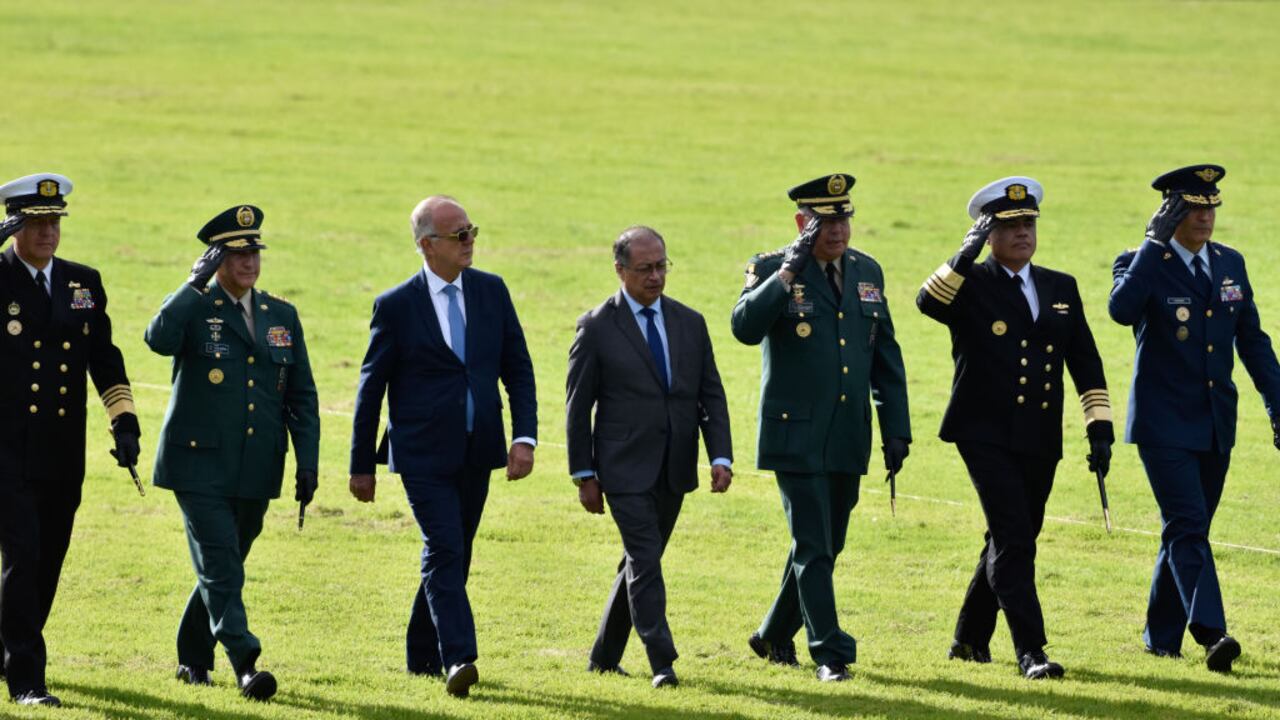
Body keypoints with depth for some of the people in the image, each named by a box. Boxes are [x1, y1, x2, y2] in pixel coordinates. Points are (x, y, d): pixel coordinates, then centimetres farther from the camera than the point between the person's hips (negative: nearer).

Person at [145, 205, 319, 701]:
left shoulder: (282, 317, 12)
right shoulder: (194, 308, -1)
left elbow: (302, 396, 13)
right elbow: (159, 339, -25)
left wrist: (308, 463, 6)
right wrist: (197, 283, -22)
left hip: (255, 472, 5)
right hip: (201, 464, -5)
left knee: (223, 567, 13)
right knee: (220, 568, -13)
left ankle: (193, 658, 27)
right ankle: (245, 665, -21)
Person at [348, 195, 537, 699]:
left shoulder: (492, 292, 6)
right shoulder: (396, 306, -5)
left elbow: (518, 369, 7)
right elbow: (371, 388, 1)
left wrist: (525, 436, -6)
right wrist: (362, 465, 4)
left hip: (477, 451, 5)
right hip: (425, 454, -5)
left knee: (452, 556, 12)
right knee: (445, 550, -16)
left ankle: (423, 655, 26)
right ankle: (458, 660, -24)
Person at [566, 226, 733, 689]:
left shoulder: (690, 323, 8)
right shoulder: (597, 328, -4)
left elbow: (711, 396, 8)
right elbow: (578, 407, -2)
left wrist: (721, 457, -4)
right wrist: (584, 475, -5)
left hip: (673, 472, 5)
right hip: (625, 470, -5)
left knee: (640, 561, 11)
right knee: (646, 561, -12)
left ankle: (604, 657, 23)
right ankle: (662, 664, -13)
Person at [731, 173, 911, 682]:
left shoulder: (867, 272, 10)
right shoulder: (772, 271, -6)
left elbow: (886, 356, 14)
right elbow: (745, 327, -24)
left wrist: (896, 429, 9)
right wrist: (790, 271, -28)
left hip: (848, 441, 6)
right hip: (796, 436, -6)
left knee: (826, 546, 13)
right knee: (813, 546, -9)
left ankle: (775, 637, 29)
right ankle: (831, 654, -6)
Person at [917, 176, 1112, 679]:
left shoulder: (1061, 289, 13)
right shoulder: (970, 285, -1)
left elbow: (1086, 363, 12)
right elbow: (928, 302, -23)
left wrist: (1100, 429, 4)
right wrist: (966, 255, -29)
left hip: (1039, 441, 5)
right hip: (985, 434, -5)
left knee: (1011, 542, 13)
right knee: (1014, 539, -15)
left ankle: (970, 638, 30)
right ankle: (1030, 652, -17)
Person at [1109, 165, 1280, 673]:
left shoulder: (1230, 264, 9)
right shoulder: (1144, 264, -7)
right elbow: (1122, 310, -29)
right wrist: (1156, 244, -27)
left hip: (1216, 423, 6)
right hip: (1164, 423, -6)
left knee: (1187, 530, 12)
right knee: (1188, 527, -16)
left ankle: (1162, 635, 24)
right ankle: (1211, 634, -26)